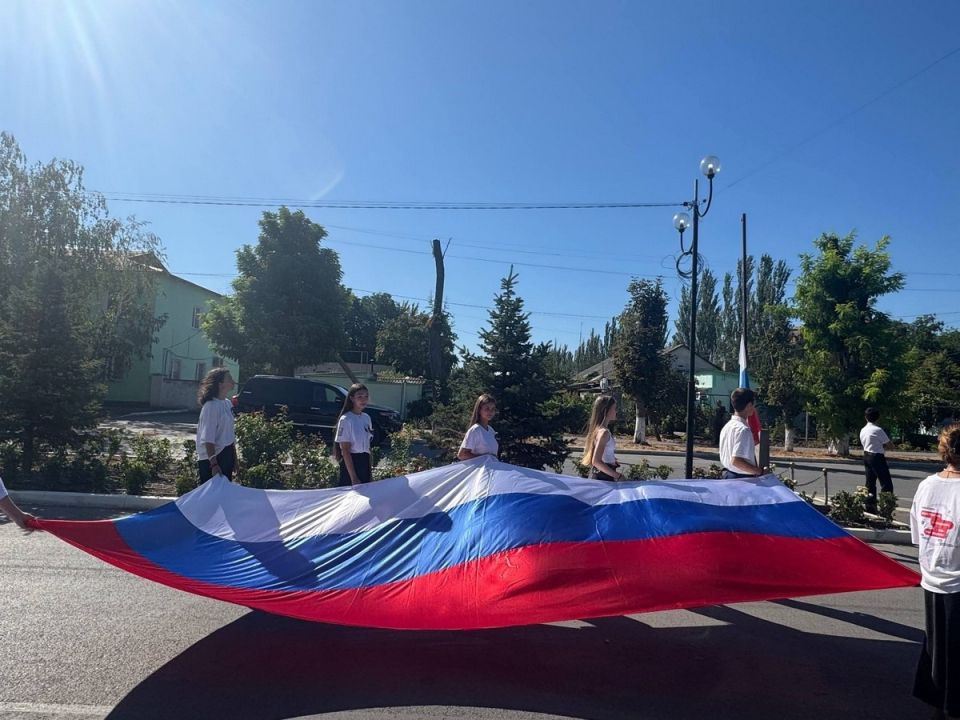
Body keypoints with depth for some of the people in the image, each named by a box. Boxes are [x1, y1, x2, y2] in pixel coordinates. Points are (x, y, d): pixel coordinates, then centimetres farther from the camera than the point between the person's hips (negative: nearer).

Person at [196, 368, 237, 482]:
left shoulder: (228, 403, 9)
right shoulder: (211, 406, -17)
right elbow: (208, 439, -21)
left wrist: (234, 458, 18)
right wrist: (213, 464, -25)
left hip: (227, 455, 9)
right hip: (212, 459, -9)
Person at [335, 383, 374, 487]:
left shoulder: (367, 418, 9)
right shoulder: (346, 420, -11)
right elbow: (345, 450, -14)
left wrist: (370, 471, 11)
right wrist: (353, 477, -18)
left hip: (365, 463, 7)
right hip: (350, 463, -7)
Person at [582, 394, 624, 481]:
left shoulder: (598, 429, 8)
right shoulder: (604, 432, -19)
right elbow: (596, 461, -25)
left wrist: (612, 462, 16)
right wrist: (617, 475, -21)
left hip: (598, 475, 9)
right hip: (603, 477, -9)